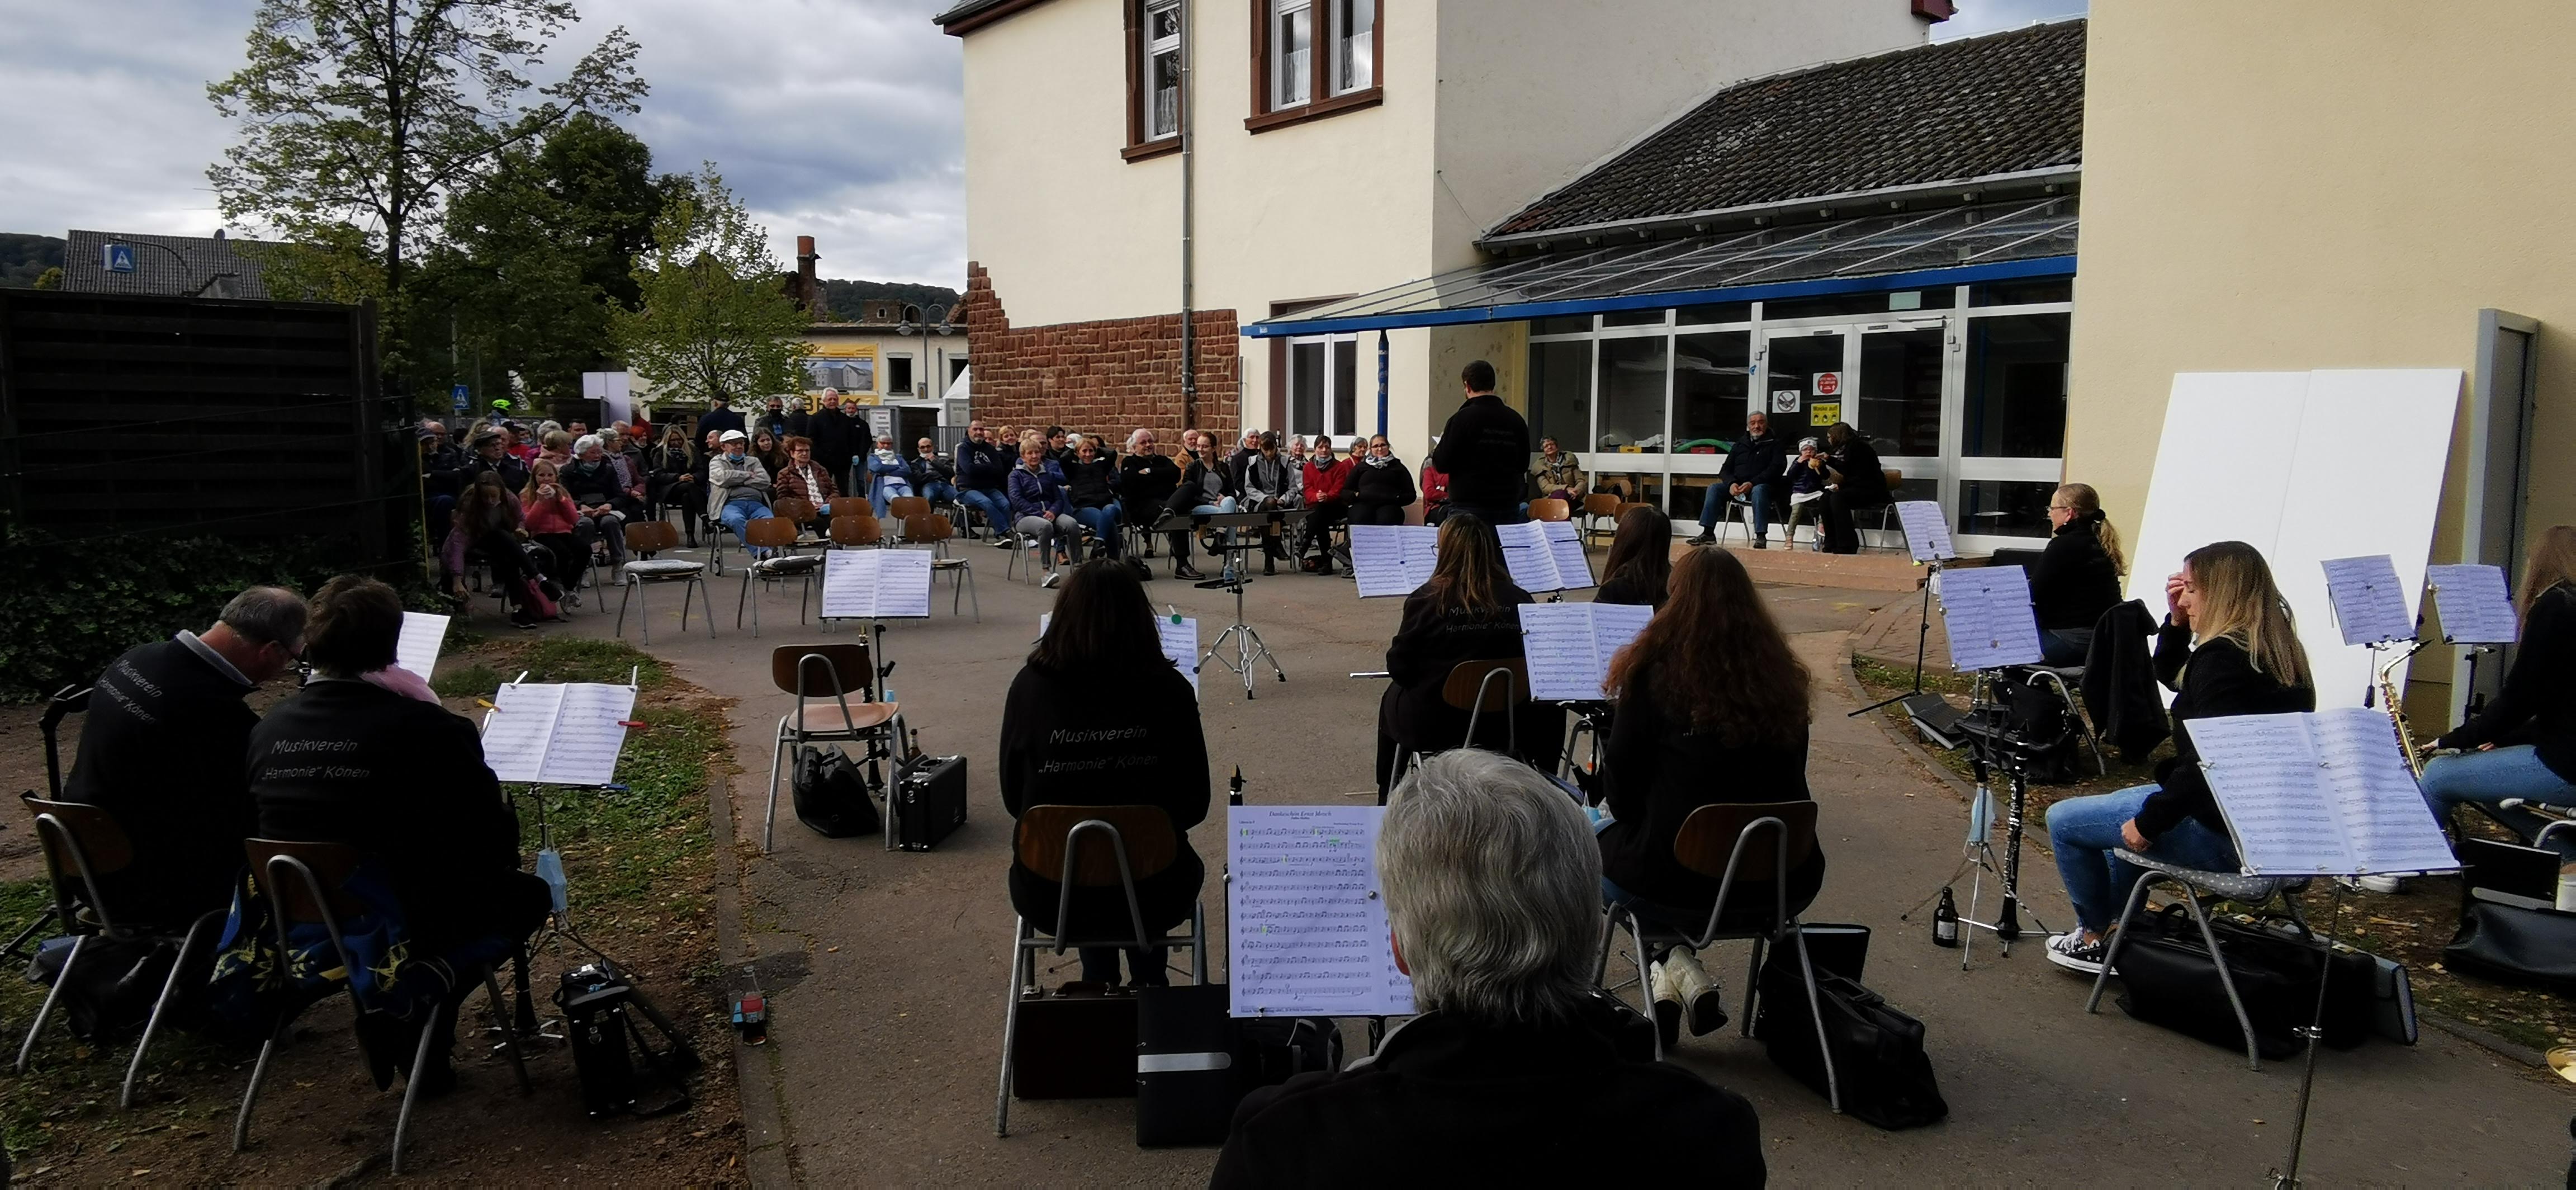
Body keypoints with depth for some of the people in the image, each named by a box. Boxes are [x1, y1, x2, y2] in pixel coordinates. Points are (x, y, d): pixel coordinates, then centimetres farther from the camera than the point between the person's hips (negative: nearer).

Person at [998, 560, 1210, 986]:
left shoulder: (1030, 687, -14)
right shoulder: (1169, 690, -15)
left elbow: (1013, 799, -1)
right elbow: (1195, 805, -6)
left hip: (1051, 896, 1)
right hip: (1152, 894, -1)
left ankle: (1100, 986, 46)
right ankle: (1149, 983, 47)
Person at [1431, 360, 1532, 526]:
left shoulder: (1463, 418, -10)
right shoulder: (1516, 419, 4)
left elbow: (1443, 464, -8)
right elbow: (1523, 465, 14)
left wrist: (1435, 451, 13)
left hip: (1469, 508, -4)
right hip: (1508, 508, 4)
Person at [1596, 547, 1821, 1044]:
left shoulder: (1655, 671, -11)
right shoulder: (1782, 678, 2)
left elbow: (1621, 791, -7)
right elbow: (1789, 787, 13)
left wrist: (1620, 811, 17)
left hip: (1673, 886, -4)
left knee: (1596, 833, 26)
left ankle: (1678, 969, 12)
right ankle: (1679, 969, 24)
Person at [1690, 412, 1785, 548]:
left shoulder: (1774, 444, 8)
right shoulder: (1740, 445, 20)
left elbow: (1777, 468, -8)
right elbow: (1725, 470, 14)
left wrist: (1752, 483, -21)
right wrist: (1731, 483, -11)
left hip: (1763, 486, -4)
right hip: (1737, 486, 4)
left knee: (1759, 490, -38)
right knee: (1714, 488, -19)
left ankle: (1761, 536, -41)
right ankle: (1708, 533, -23)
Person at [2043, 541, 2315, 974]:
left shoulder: (2222, 657, -22)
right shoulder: (2274, 651, 8)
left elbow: (2206, 764, -29)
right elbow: (2171, 677, 21)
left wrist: (2148, 822, -19)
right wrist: (2177, 621, 7)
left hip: (2222, 834, -10)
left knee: (2063, 820, 3)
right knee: (2129, 806, 34)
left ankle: (2095, 937, 20)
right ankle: (2110, 922, 38)